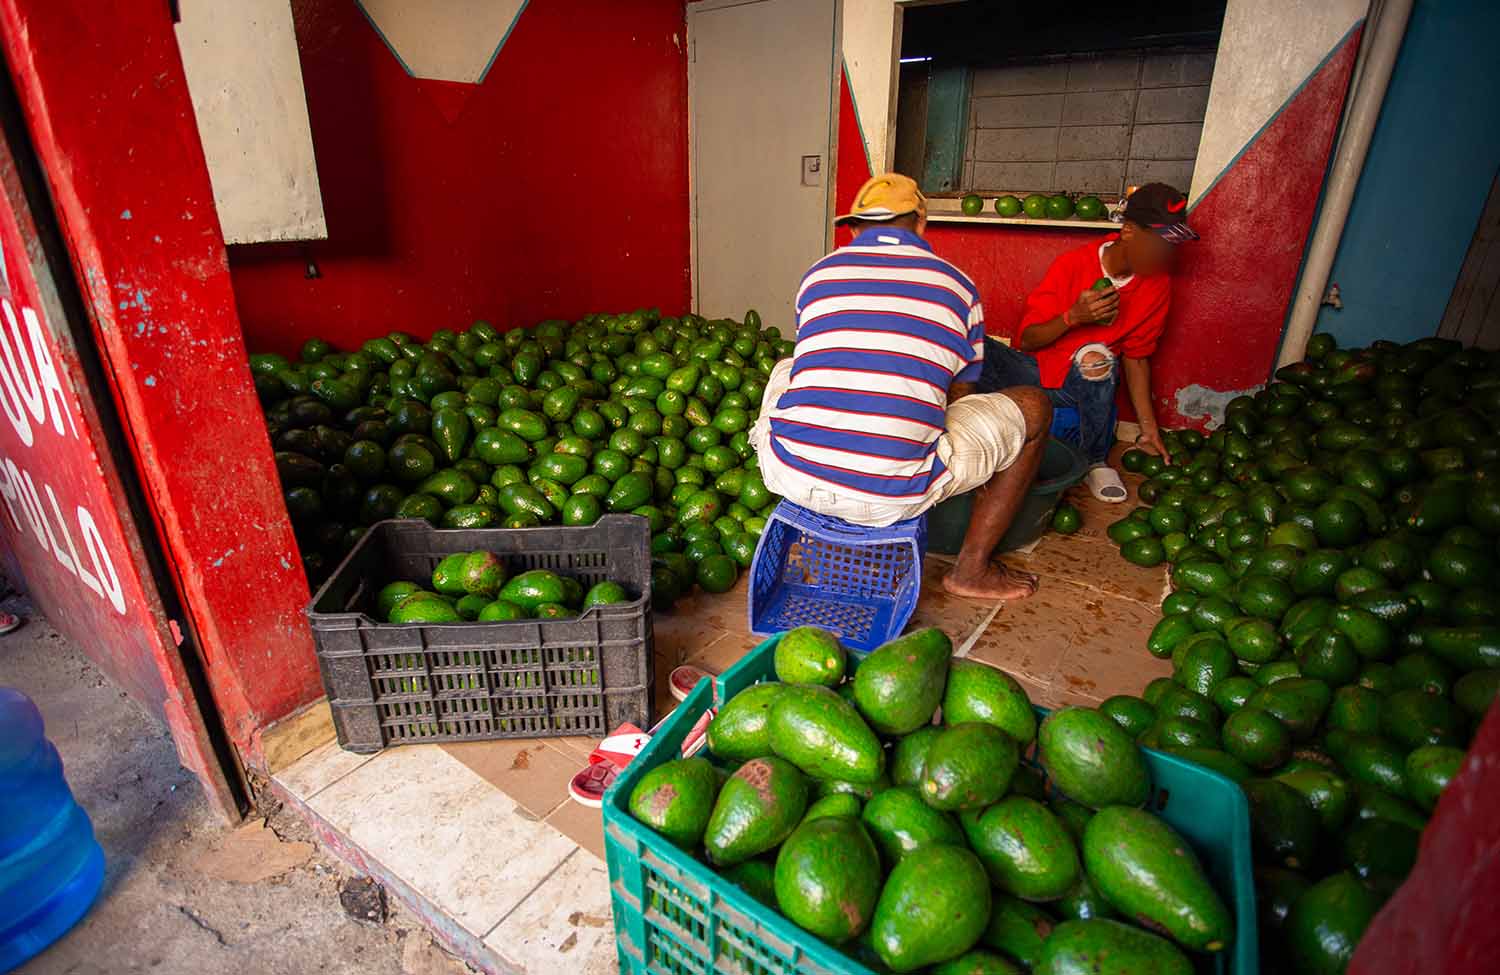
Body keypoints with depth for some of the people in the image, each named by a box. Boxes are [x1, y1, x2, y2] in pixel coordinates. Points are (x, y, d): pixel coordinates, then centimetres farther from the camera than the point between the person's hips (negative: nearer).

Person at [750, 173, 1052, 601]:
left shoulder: (819, 274, 16)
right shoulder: (956, 285, 11)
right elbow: (959, 399, 22)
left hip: (791, 477, 4)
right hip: (893, 496, -3)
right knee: (1033, 408, 18)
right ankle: (972, 569, 26)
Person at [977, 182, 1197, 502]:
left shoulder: (1158, 283, 0)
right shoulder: (1073, 264, -10)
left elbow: (1136, 356, 8)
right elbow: (1027, 338, -8)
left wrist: (1148, 427, 6)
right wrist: (1074, 317, -26)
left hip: (1082, 384, 2)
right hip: (1034, 370, -2)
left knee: (1097, 358, -37)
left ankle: (1095, 462, -13)